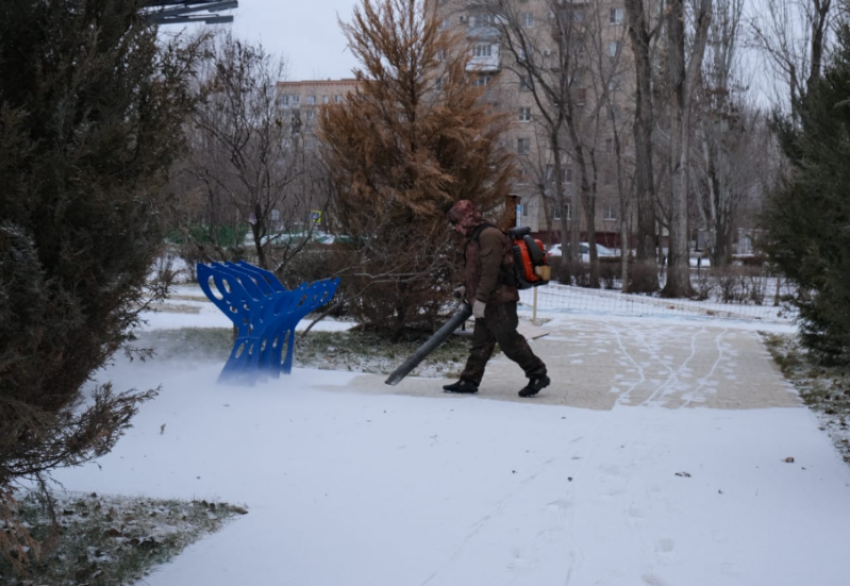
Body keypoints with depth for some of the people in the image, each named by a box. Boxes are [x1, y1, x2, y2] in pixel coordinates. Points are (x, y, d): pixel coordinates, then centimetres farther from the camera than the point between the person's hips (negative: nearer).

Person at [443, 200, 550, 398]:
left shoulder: (489, 235, -17)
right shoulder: (477, 237, 17)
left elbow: (491, 270, -24)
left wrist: (480, 298, -25)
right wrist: (468, 289, 22)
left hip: (498, 301, -10)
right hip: (488, 302, 10)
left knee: (509, 340, -6)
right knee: (480, 342, 11)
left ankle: (538, 375, 3)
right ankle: (470, 381, 14)